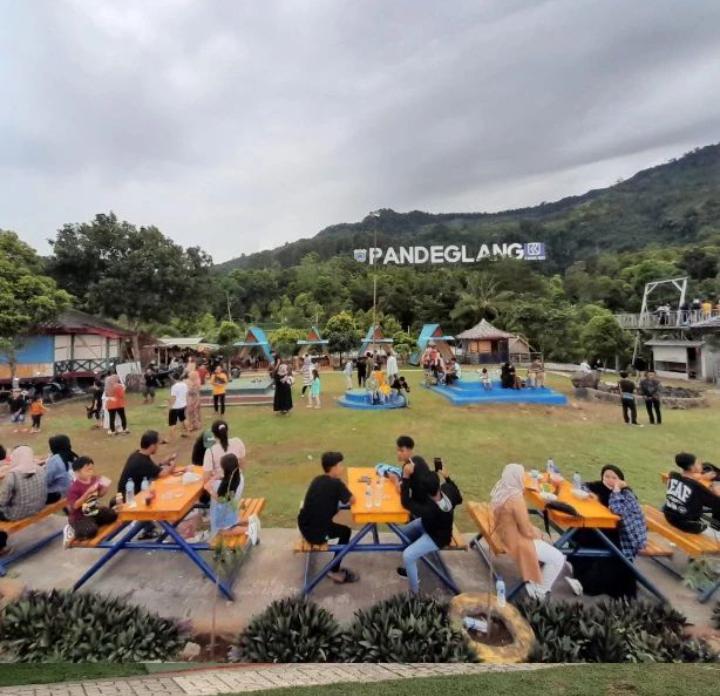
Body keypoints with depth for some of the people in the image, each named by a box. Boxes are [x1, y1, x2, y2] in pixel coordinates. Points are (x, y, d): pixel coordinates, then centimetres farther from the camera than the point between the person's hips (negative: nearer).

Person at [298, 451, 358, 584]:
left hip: (304, 527, 7)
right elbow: (352, 500, -7)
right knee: (345, 531, 17)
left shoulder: (317, 479, 6)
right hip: (316, 533, -6)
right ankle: (335, 572, 22)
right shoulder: (336, 483, -16)